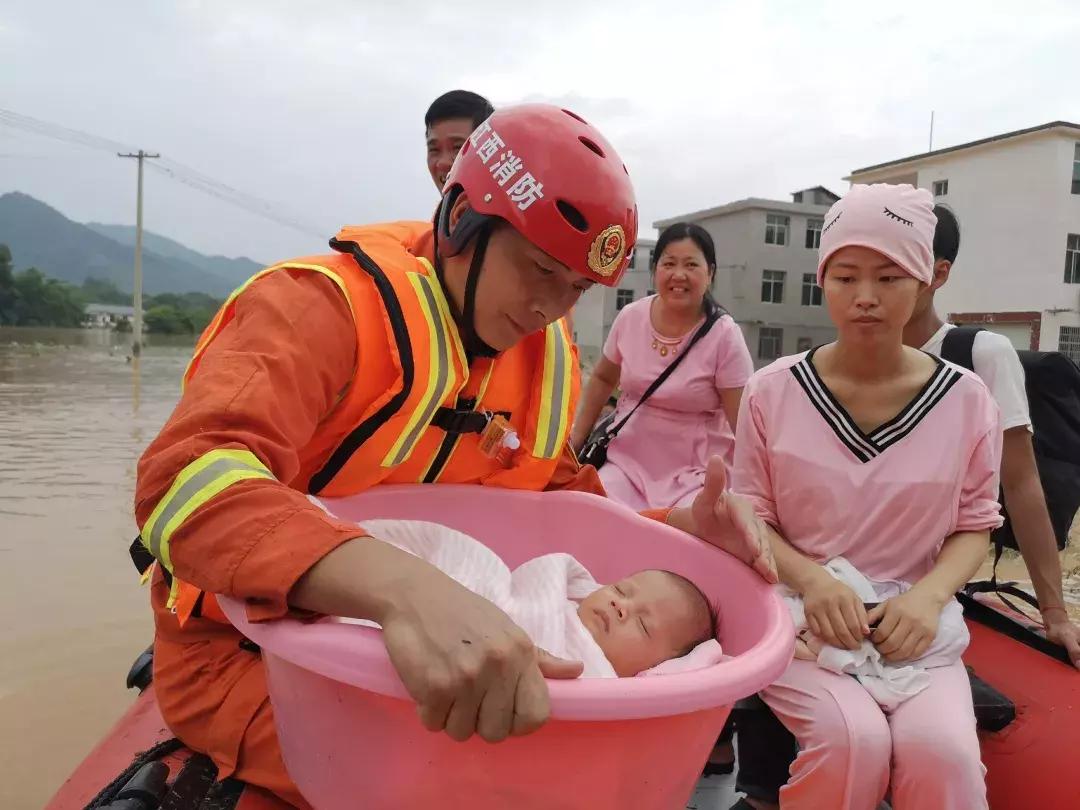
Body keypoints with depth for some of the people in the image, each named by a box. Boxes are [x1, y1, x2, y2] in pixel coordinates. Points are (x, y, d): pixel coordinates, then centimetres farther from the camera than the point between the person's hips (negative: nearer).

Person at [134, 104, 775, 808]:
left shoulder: (546, 359, 0)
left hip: (431, 643, 7)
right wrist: (404, 586, -52)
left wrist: (681, 529, -13)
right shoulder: (322, 305, -21)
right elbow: (190, 482, -36)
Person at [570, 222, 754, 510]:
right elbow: (602, 379, 16)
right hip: (626, 462, 3)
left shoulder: (724, 337, -12)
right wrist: (576, 439, 12)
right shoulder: (630, 317, -2)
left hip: (694, 474, -3)